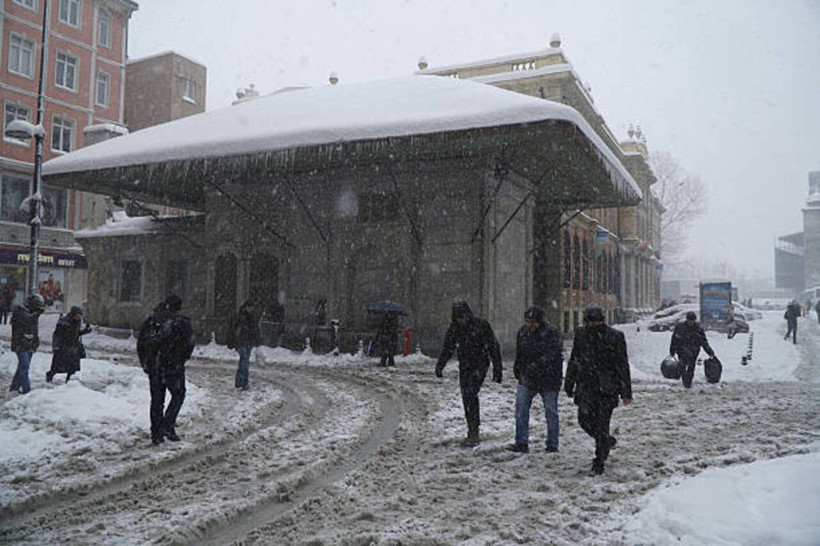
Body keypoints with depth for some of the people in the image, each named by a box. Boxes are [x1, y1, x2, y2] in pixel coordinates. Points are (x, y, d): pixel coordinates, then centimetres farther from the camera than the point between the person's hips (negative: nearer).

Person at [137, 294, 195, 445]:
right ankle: (168, 425, -1)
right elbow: (189, 344, -8)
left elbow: (140, 343, 9)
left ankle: (156, 434, 14)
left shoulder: (151, 320, 6)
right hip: (173, 367, -4)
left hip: (153, 366, 4)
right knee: (178, 395, 13)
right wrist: (181, 361, 7)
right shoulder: (182, 322, -7)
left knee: (156, 399, 12)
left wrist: (145, 363, 16)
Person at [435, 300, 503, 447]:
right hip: (464, 367, 6)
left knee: (471, 394, -20)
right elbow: (447, 348, 11)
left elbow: (494, 347, -7)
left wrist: (497, 369, -8)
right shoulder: (454, 328, 3)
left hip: (480, 365, -6)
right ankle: (473, 433, 18)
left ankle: (473, 433, -17)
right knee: (466, 398, 6)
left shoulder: (481, 324, -11)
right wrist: (439, 366, -1)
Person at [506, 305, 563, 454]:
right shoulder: (523, 331, 5)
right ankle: (521, 444, 5)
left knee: (551, 412, 6)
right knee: (521, 410, -1)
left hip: (548, 380, -5)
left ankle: (552, 446, 17)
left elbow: (552, 354, -24)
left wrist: (537, 365, -35)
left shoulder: (552, 333, -13)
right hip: (526, 380, 5)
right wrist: (517, 370, 18)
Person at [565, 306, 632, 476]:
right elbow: (573, 361, 14)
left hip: (607, 387, -4)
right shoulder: (581, 334, 4)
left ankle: (598, 464, 9)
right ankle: (607, 441, 29)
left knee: (602, 425, -3)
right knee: (585, 419, -2)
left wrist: (626, 392, -5)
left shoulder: (615, 336, -7)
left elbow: (623, 365, -3)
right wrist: (569, 385, 14)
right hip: (586, 386, 4)